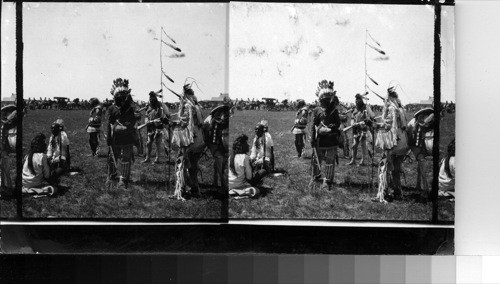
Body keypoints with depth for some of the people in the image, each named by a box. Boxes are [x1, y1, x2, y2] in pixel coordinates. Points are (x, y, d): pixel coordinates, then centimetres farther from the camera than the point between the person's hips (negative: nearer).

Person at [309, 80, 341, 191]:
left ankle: (327, 181, 9)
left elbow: (338, 123, 7)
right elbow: (313, 125, 0)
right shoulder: (316, 111, 2)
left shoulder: (334, 110, 6)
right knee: (316, 160, 9)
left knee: (330, 161, 2)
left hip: (331, 140, 1)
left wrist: (334, 127, -14)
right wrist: (312, 138, -5)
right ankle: (315, 176, 29)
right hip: (319, 139, 0)